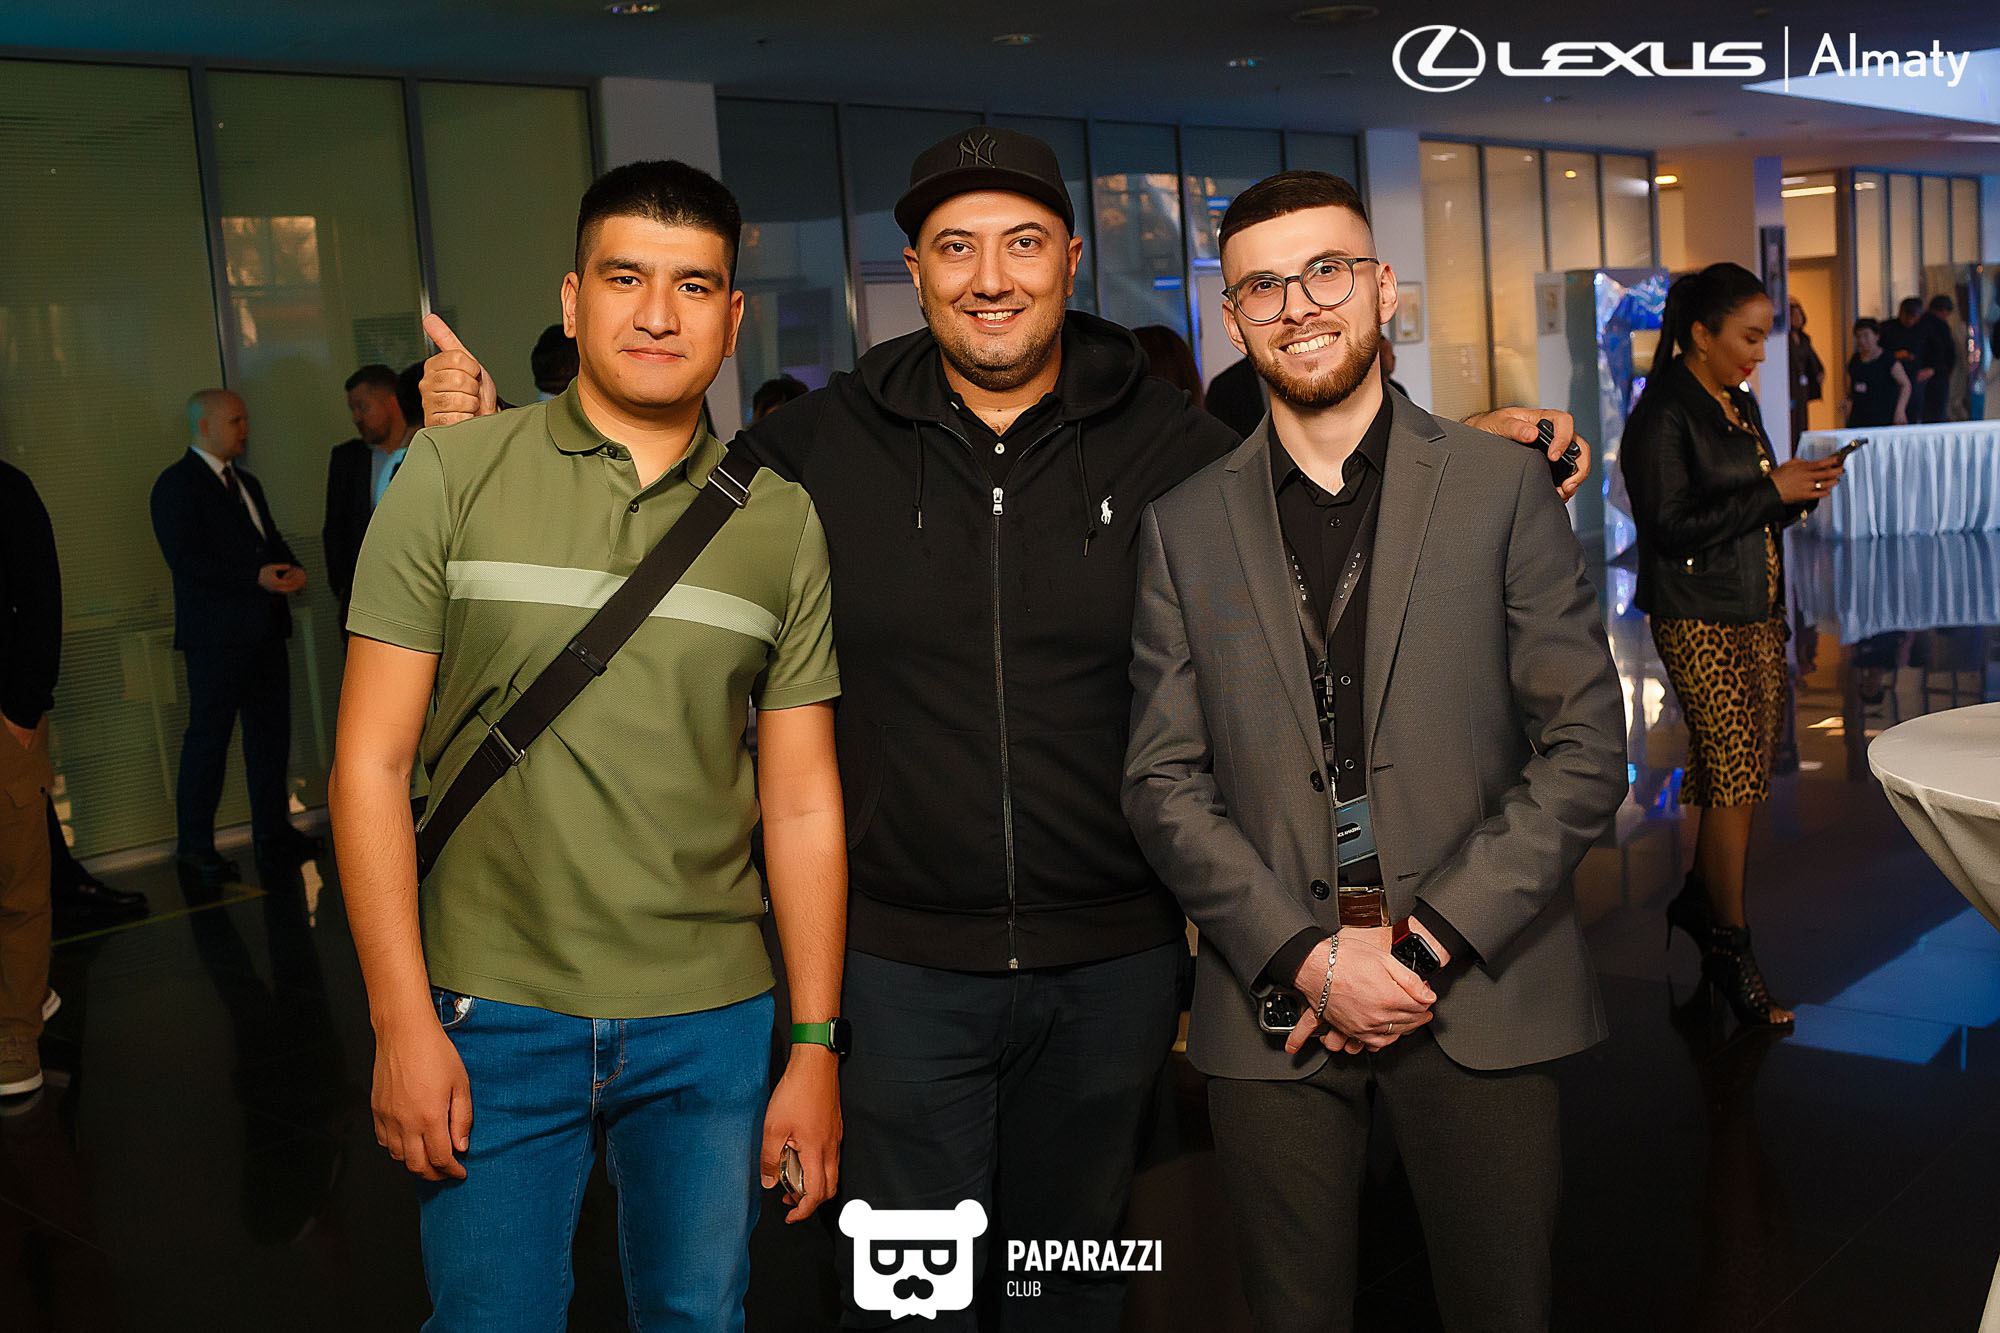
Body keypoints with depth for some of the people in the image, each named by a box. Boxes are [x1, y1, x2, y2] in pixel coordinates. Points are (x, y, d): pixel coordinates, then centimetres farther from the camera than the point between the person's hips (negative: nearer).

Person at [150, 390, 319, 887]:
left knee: (271, 732, 10)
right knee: (208, 737, -4)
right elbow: (186, 558, -15)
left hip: (264, 629, 8)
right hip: (216, 632, -8)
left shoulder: (247, 484, 22)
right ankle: (195, 848, 2)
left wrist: (292, 569, 1)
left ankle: (272, 832, 20)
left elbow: (272, 541, 24)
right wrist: (256, 577, -22)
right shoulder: (176, 484, -5)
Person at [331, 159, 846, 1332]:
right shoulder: (454, 476, -3)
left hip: (712, 1017, 2)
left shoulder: (781, 521, 3)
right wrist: (404, 1023, -8)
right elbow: (373, 761, -3)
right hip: (494, 1014, -1)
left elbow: (802, 803, 4)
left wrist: (815, 1047, 2)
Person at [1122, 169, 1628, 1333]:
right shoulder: (1183, 526, 5)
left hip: (1482, 990, -1)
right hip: (1275, 999, 1)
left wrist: (1428, 938, -11)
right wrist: (1307, 956, -10)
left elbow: (1586, 748, -2)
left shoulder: (1503, 485, 1)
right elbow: (1165, 782, 2)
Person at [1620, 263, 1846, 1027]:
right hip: (1699, 620, -8)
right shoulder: (1662, 415, -11)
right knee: (1732, 776, -7)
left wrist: (1801, 493, 3)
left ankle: (1698, 900, 27)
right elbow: (1672, 526, -19)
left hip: (1758, 613, 8)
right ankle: (1729, 947, 2)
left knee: (1747, 773, 9)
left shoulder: (1740, 405, 15)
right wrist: (1771, 491, -16)